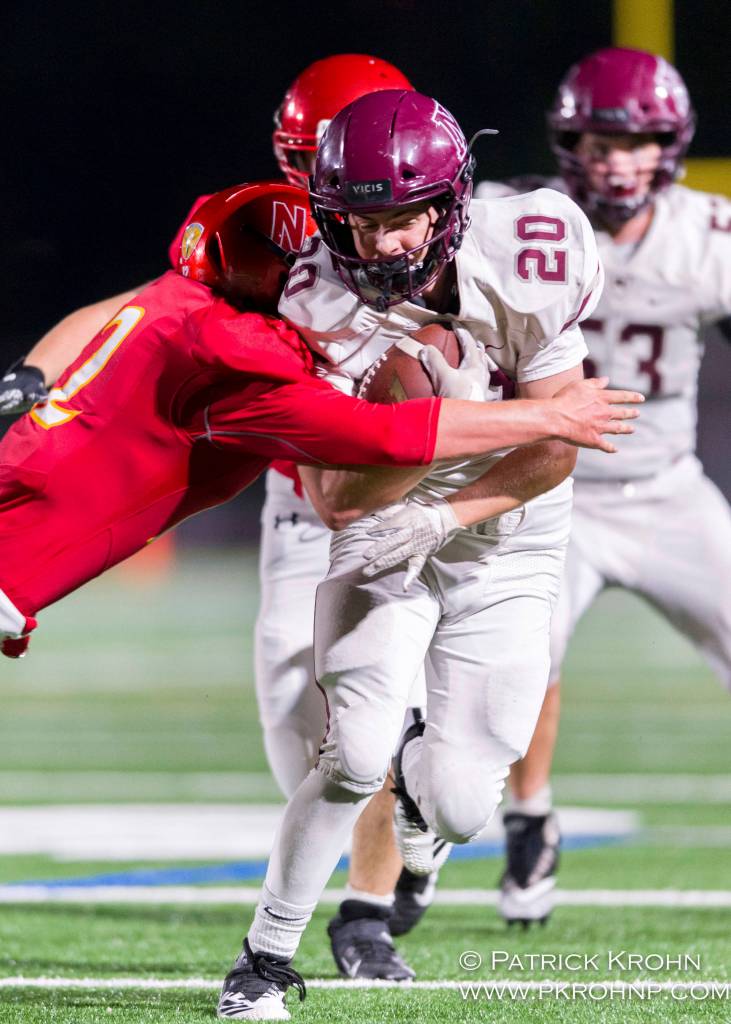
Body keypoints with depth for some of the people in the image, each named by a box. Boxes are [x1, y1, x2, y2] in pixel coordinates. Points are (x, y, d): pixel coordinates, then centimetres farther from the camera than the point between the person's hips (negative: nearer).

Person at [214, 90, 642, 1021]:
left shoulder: (521, 272, -24)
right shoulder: (324, 307, -22)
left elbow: (552, 452, -16)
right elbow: (335, 500, -23)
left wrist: (443, 516, -28)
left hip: (507, 540, 0)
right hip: (386, 536, 0)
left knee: (459, 804, -4)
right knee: (355, 753, -20)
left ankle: (424, 777, 37)